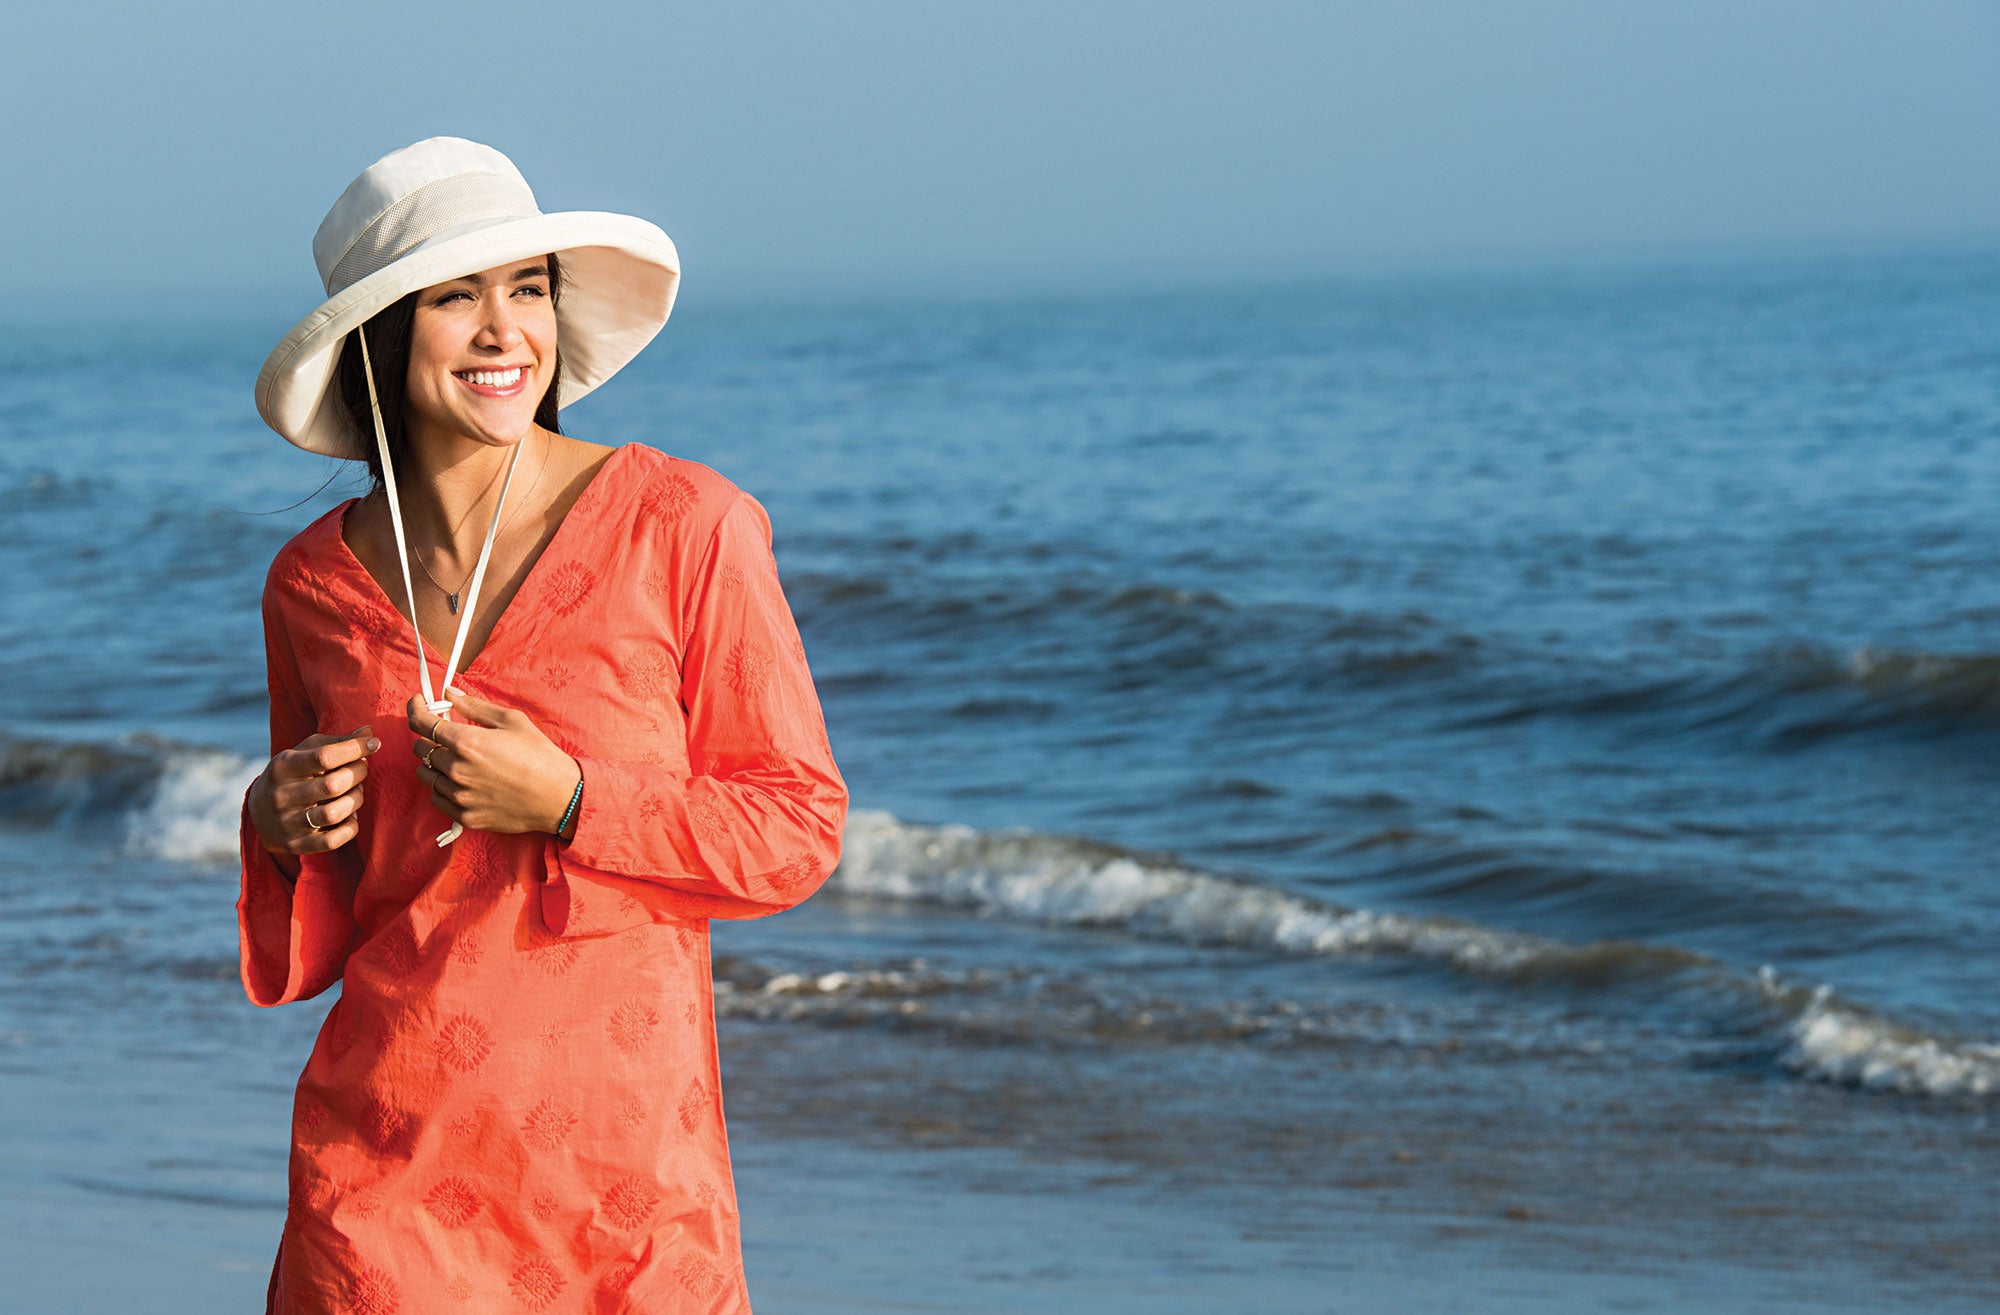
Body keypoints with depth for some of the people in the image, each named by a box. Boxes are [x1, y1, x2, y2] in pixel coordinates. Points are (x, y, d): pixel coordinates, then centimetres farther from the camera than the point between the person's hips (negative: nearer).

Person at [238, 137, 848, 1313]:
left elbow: (801, 830, -4)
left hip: (628, 1154, -2)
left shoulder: (682, 529, -6)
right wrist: (281, 828, -5)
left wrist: (566, 802, -15)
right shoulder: (317, 583, 5)